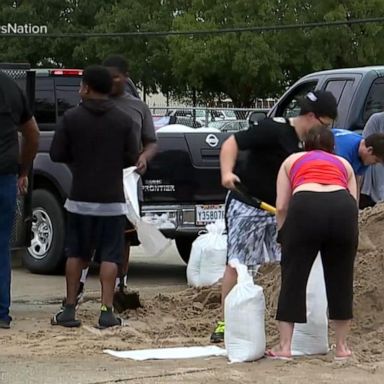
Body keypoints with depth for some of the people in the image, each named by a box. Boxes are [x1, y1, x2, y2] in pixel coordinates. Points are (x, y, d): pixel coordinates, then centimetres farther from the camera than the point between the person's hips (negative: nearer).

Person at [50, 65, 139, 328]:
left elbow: (57, 154, -3)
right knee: (109, 256, 4)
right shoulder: (124, 121, -4)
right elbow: (132, 158, -2)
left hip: (80, 198, 0)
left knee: (76, 254, 12)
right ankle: (107, 311, -2)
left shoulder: (72, 118, -6)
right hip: (112, 199, 0)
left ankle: (69, 309, 11)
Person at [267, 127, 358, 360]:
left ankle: (285, 346, 9)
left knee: (293, 277, 9)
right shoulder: (344, 164, 34)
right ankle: (342, 346, 22)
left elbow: (281, 207, 19)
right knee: (341, 278, 15)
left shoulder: (292, 160, 31)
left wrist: (284, 236, 32)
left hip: (305, 206, -1)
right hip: (343, 207, 2)